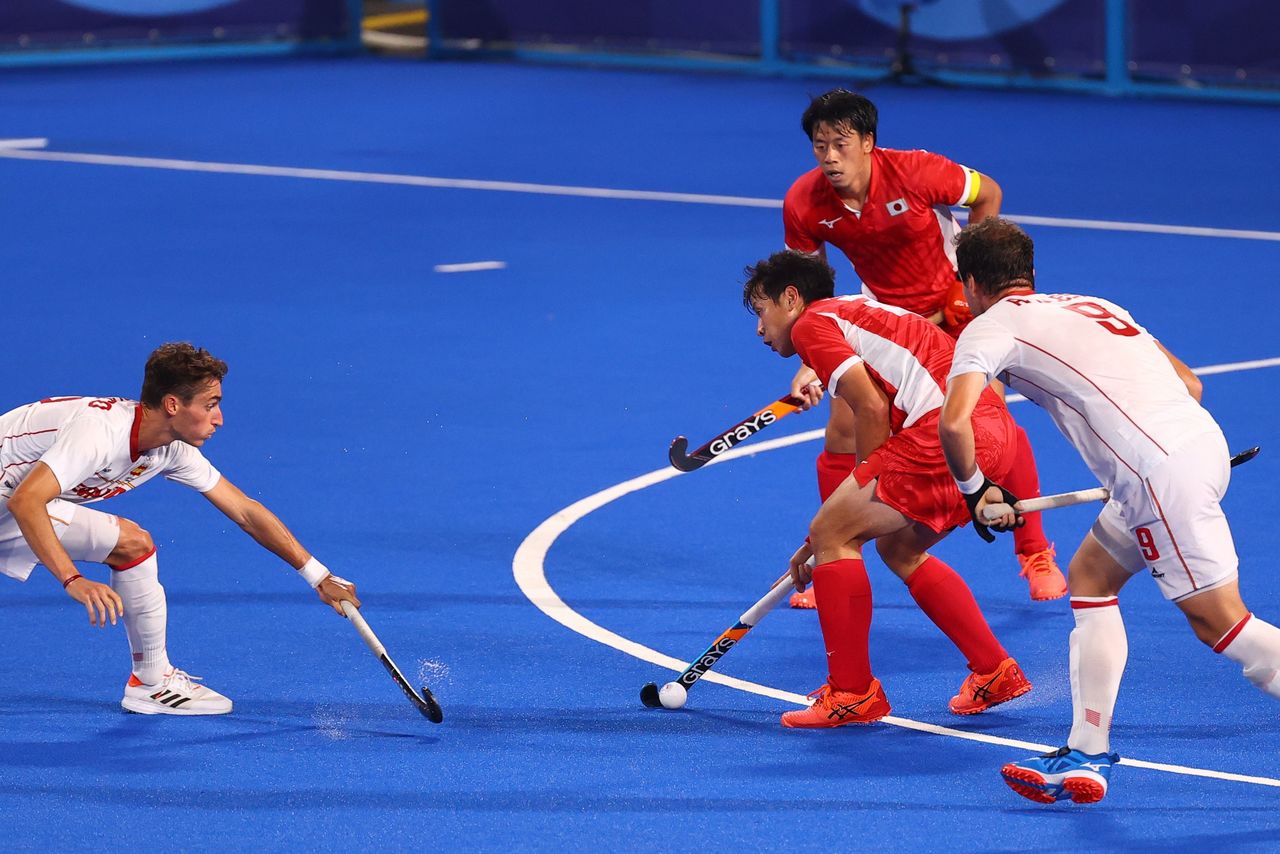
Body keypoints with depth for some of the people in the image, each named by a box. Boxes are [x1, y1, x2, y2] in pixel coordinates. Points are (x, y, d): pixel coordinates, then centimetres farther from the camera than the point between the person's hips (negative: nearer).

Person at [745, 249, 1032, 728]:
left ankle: (851, 695, 2)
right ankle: (994, 673, 24)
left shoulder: (811, 323, 4)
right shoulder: (859, 316, 31)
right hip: (993, 431, 9)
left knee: (833, 533, 0)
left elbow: (873, 410, -8)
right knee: (898, 547, 25)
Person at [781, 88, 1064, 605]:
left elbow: (987, 194, -9)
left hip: (955, 302, -3)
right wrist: (811, 363, -15)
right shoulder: (804, 203, -18)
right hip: (885, 315, 3)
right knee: (843, 430, -7)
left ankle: (1035, 554, 6)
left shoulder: (914, 172, -28)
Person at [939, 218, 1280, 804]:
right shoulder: (1091, 305, 26)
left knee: (1218, 620, -5)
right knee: (1089, 579, 17)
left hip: (1162, 470, -9)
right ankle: (1087, 755, 14)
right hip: (1201, 437, 9)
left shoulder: (991, 326, 4)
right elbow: (1188, 382, 25)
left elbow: (954, 422, -11)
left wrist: (974, 489, 6)